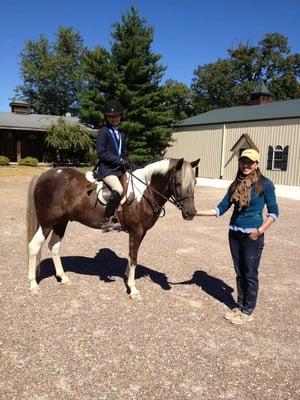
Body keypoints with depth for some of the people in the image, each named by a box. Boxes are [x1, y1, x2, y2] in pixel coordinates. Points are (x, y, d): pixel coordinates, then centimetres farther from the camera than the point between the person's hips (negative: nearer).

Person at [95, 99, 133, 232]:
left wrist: (128, 163, 2)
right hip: (106, 168, -8)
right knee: (118, 190, -30)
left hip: (119, 168, 8)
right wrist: (119, 160, -16)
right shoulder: (103, 132, -2)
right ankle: (106, 221, -20)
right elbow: (101, 153, -11)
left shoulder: (121, 134, 20)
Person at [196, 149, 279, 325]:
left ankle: (248, 311, 20)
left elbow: (273, 212, -6)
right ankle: (240, 306, 30)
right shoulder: (235, 185, 6)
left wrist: (260, 231, -17)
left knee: (250, 274, 5)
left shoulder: (265, 184, -8)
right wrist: (198, 212, -5)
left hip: (252, 235, -5)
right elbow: (221, 209, 6)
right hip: (234, 233, 5)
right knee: (239, 273, 15)